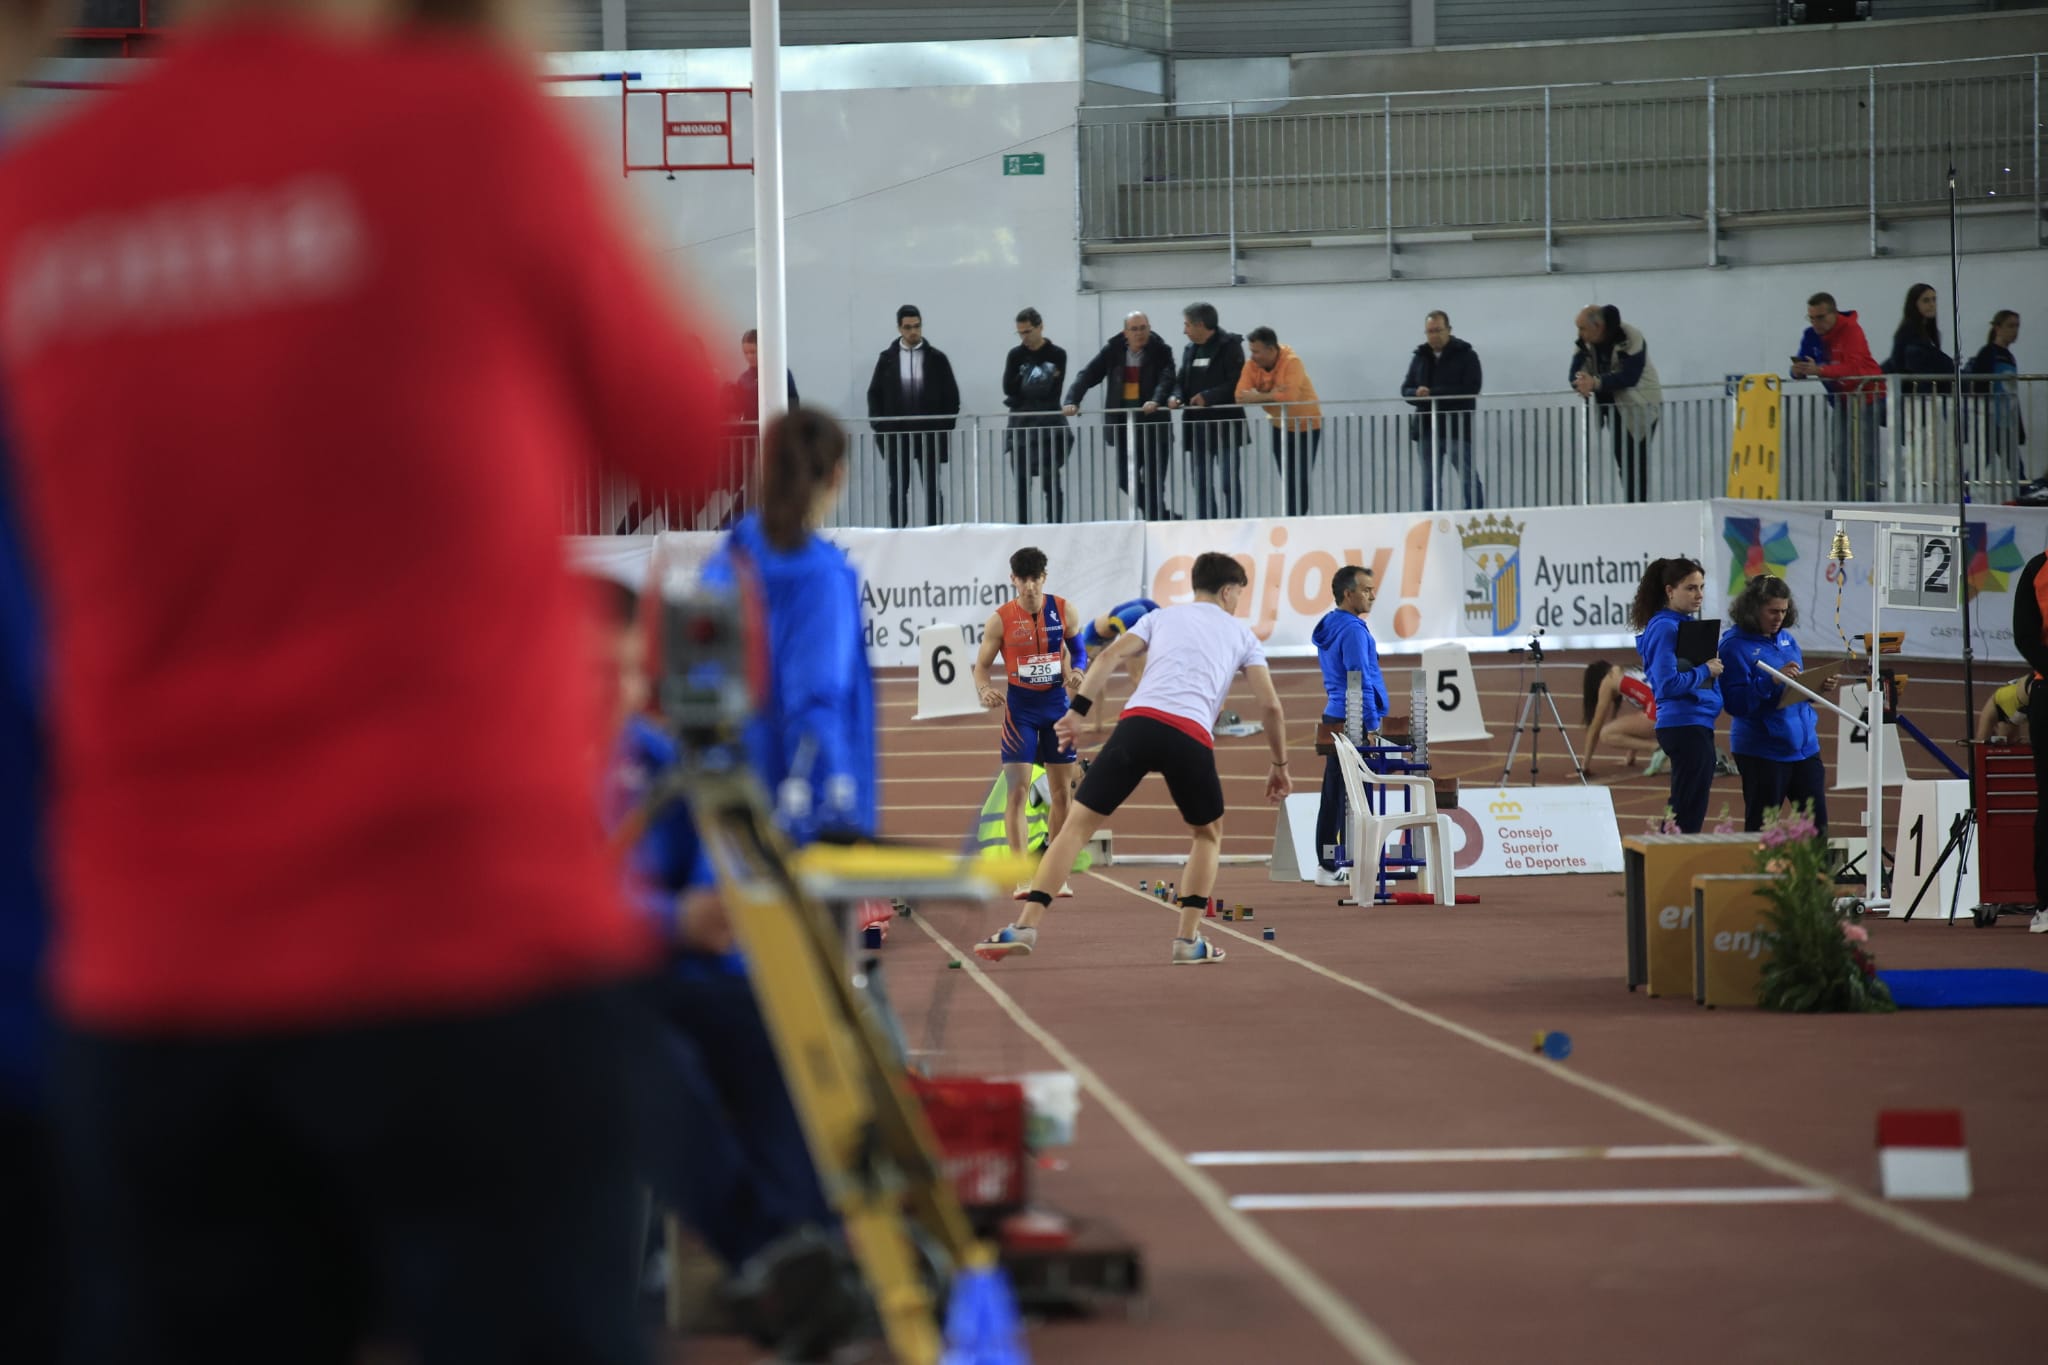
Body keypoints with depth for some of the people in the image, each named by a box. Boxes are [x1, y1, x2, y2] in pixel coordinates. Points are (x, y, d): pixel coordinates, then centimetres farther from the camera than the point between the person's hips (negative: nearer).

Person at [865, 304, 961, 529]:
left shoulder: (936, 358, 1)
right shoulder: (887, 358, 4)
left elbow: (951, 396, 3)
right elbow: (875, 394, 7)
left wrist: (944, 429, -3)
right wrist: (879, 426, -2)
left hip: (929, 434, -1)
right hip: (896, 435, 1)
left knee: (932, 488, 2)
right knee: (897, 489, 5)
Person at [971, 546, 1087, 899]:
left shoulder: (1063, 611, -3)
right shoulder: (1000, 619, -8)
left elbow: (1079, 649, 10)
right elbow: (982, 664, -2)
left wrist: (1076, 671, -11)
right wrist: (985, 690, -23)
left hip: (1057, 702, 3)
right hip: (1020, 706, -3)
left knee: (1063, 789, 6)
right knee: (1017, 788, -9)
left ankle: (1058, 874, 16)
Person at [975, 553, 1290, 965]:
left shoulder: (1162, 616, 27)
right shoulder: (1241, 634, 23)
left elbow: (1111, 655, 10)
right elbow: (1270, 705, 16)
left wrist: (1078, 710, 6)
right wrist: (1279, 765, 26)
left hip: (1139, 721, 1)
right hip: (1192, 736, -1)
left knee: (1078, 823, 5)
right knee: (1208, 834, 24)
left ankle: (1026, 927, -8)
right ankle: (1188, 941, 13)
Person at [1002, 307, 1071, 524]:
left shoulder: (1056, 355, 0)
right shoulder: (1016, 355, 8)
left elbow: (1054, 392, -9)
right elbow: (1009, 388, -4)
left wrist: (1025, 389, -9)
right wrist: (1037, 388, -12)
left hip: (1049, 425, -2)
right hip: (1021, 425, 2)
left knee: (1052, 484, -2)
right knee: (1022, 484, 2)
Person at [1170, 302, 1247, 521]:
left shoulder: (1229, 346, -7)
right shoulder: (1190, 349, 15)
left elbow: (1235, 383, -14)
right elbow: (1182, 380, 16)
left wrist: (1208, 397, -22)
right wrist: (1176, 396, -6)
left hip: (1225, 425, -7)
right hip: (1198, 425, 7)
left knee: (1230, 484, -6)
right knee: (1201, 484, 8)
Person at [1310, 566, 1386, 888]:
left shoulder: (1329, 628, 16)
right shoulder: (1352, 629, -13)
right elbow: (1361, 680, -18)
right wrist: (1371, 726, -17)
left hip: (1335, 724, 10)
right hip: (1355, 725, -10)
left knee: (1333, 797, 10)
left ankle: (1327, 867, 13)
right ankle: (1358, 868, -7)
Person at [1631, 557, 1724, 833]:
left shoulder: (1687, 624, 15)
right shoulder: (1665, 628, -13)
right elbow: (1668, 684, -21)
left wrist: (1714, 667, 3)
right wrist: (1705, 670, -12)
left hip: (1698, 725, 10)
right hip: (1685, 725, -10)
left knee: (1683, 814, 13)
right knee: (1688, 818, -7)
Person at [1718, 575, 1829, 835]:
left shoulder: (1786, 640, 12)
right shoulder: (1735, 646, -9)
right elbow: (1735, 702, -17)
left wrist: (1818, 687, 0)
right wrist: (1772, 681, -27)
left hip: (1803, 744, 6)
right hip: (1763, 752, -6)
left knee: (1817, 823, 5)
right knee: (1762, 826, 0)